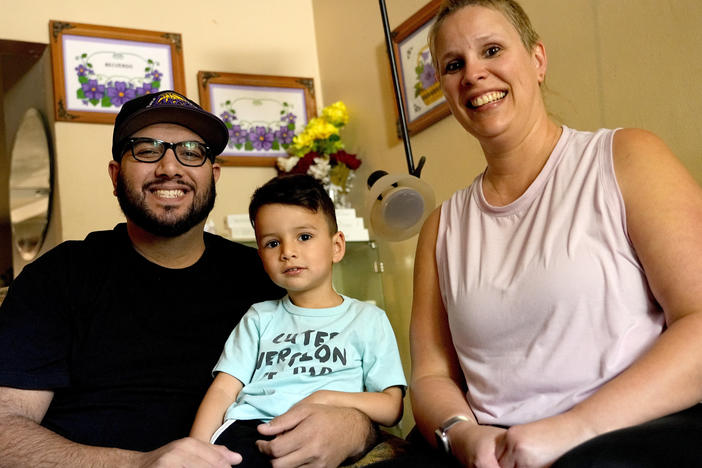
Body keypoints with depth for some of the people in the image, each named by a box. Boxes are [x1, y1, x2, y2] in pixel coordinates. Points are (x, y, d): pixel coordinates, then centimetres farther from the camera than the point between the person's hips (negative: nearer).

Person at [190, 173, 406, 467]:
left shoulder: (367, 319, 20)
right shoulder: (260, 318, 28)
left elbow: (392, 407, 11)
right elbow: (222, 390, 15)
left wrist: (330, 398, -5)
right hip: (247, 427, 2)